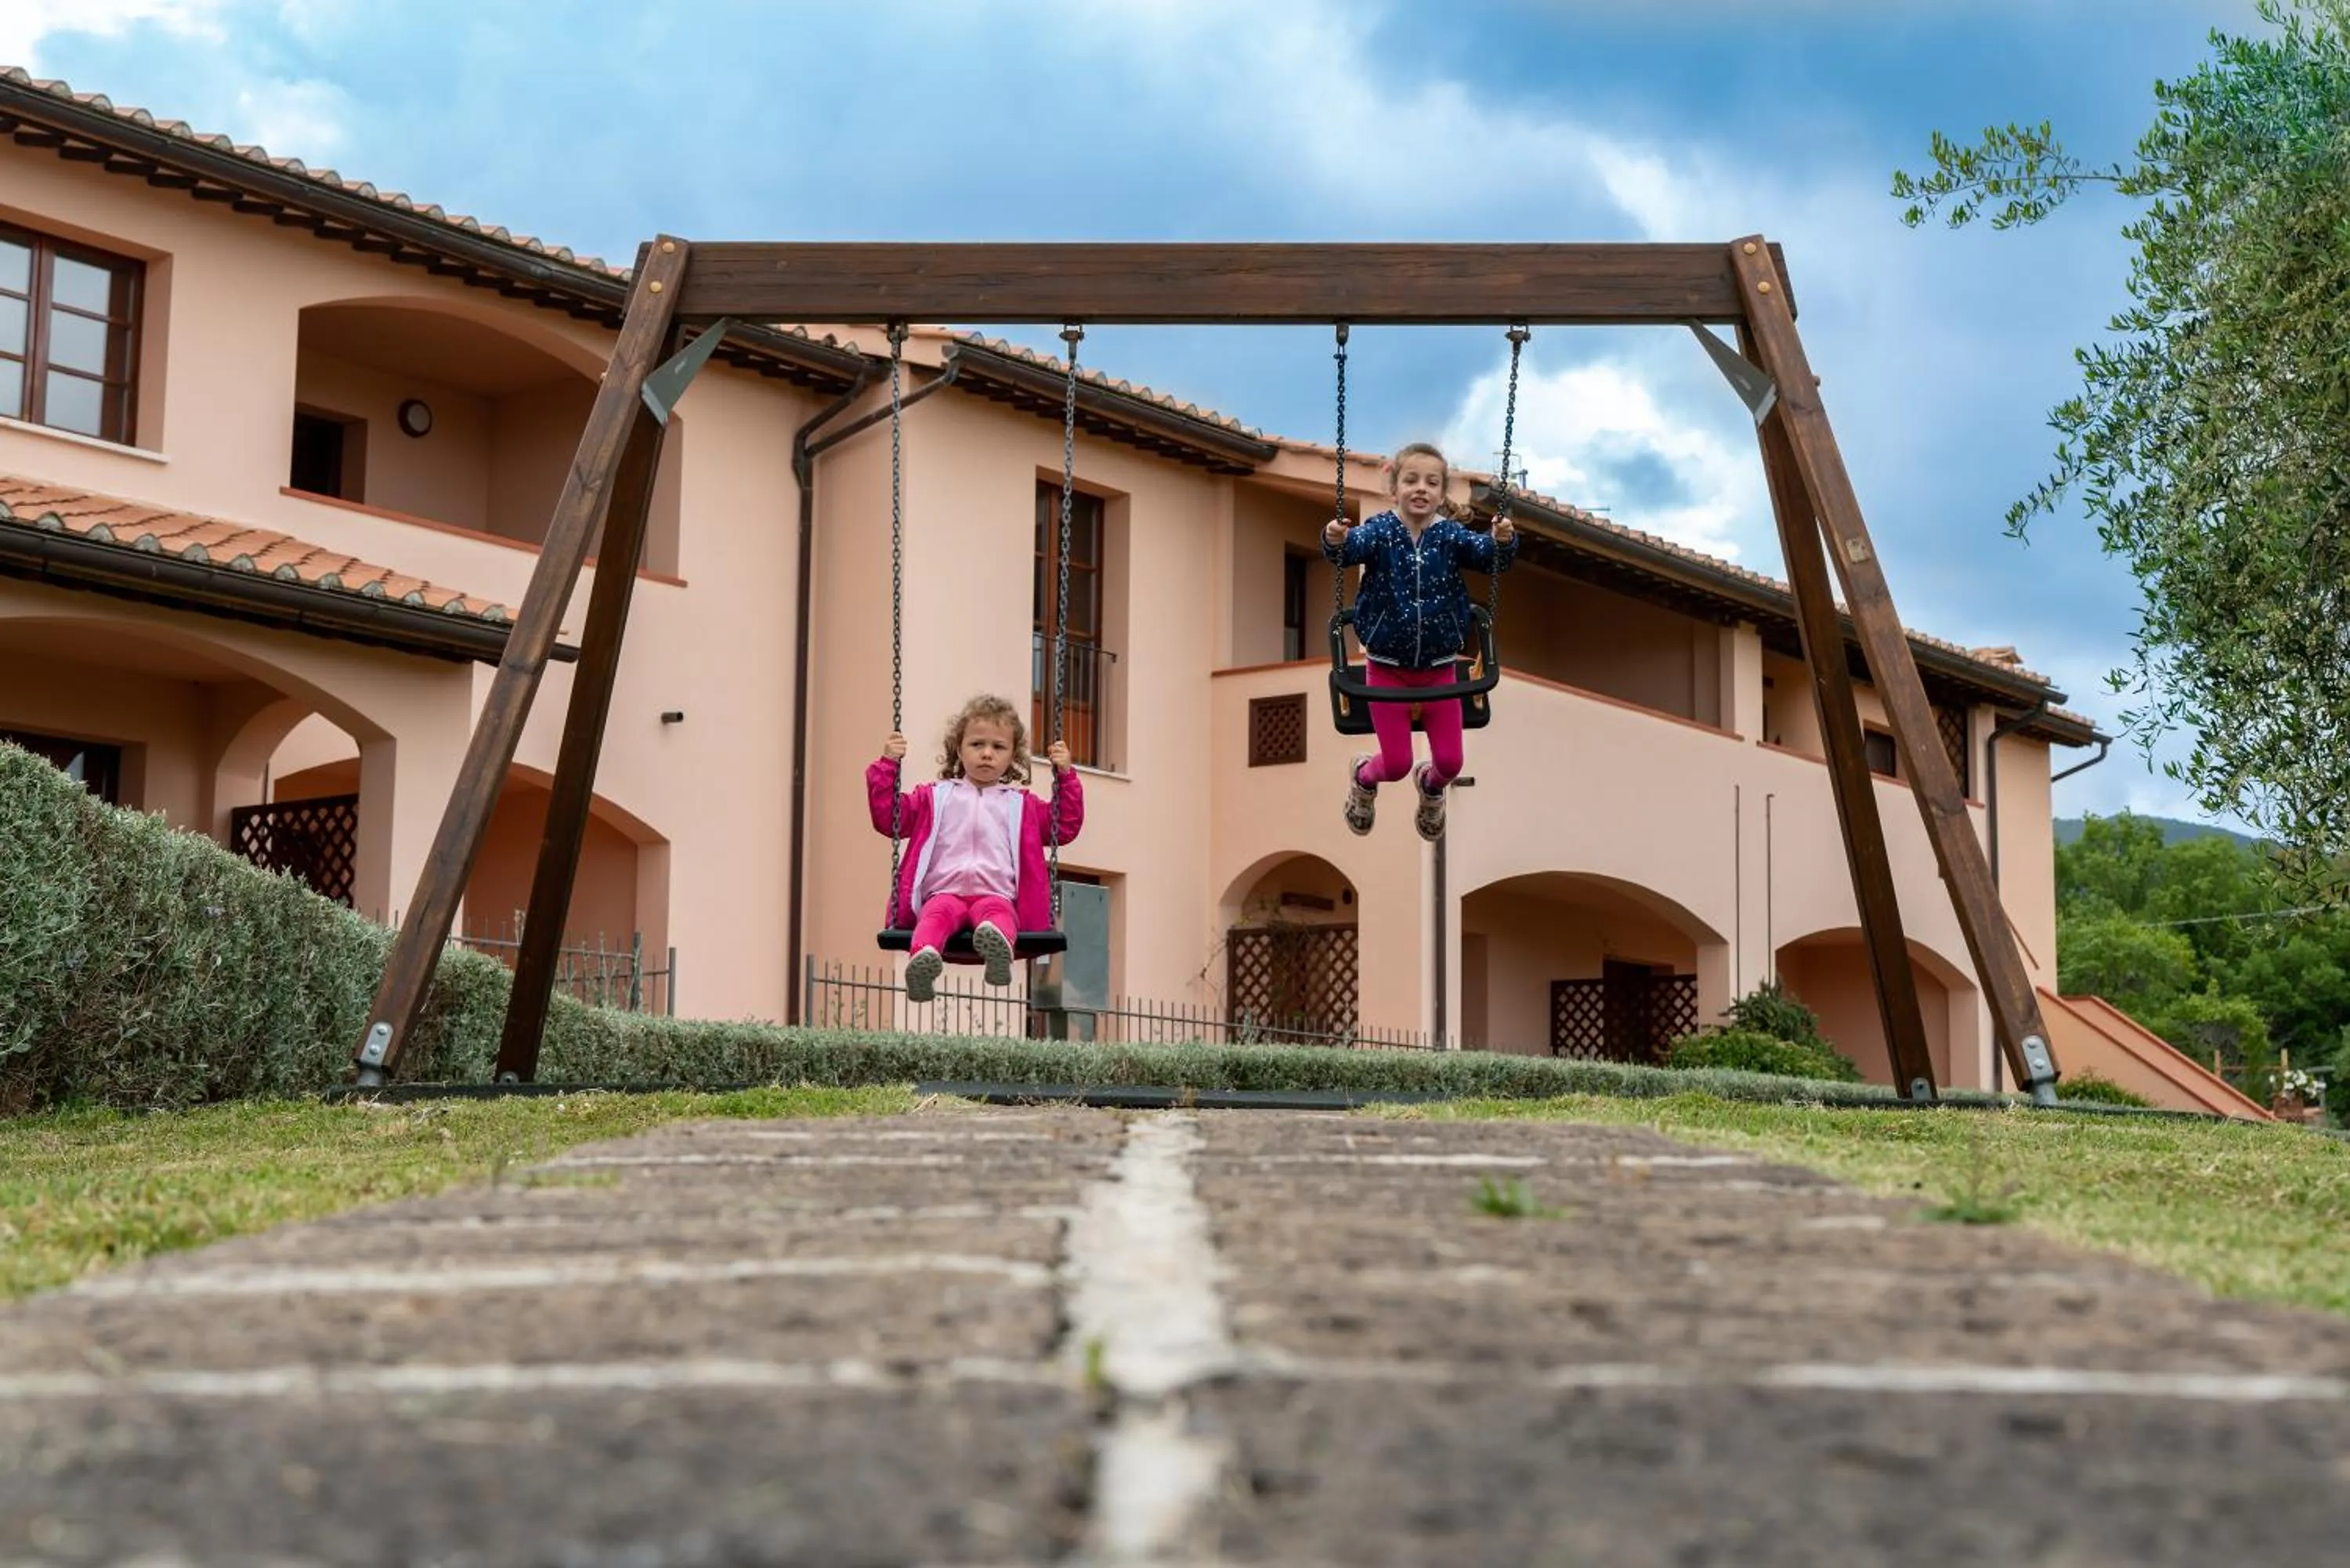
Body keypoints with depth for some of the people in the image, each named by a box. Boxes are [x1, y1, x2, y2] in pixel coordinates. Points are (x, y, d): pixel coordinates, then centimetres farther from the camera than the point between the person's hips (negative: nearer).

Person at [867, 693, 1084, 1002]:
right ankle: (924, 957, -66)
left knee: (997, 911, -38)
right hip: (944, 892, 1)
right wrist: (887, 766, 11)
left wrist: (1065, 776, 18)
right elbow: (888, 817, 19)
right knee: (939, 913, -37)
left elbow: (1065, 827, 25)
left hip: (997, 895, -1)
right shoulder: (935, 797, 27)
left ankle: (997, 947, -72)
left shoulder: (1021, 805, 30)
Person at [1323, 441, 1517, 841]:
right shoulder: (1380, 530, -11)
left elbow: (1488, 556, -18)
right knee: (1397, 764, 0)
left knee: (1450, 761, 5)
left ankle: (1431, 785, 43)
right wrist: (1337, 541, -51)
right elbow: (1354, 547, -29)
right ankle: (1364, 777, 37)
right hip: (1387, 668, -2)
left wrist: (1502, 541, -40)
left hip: (1438, 668, 2)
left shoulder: (1451, 535, -6)